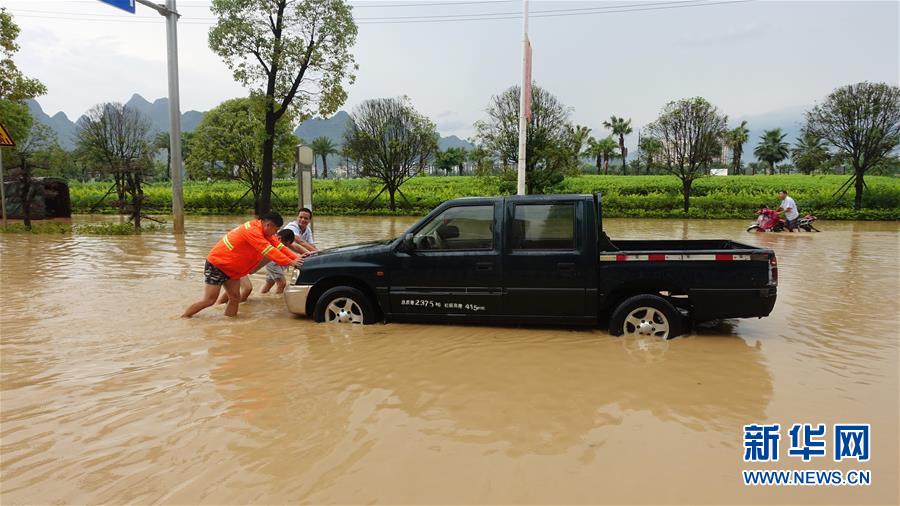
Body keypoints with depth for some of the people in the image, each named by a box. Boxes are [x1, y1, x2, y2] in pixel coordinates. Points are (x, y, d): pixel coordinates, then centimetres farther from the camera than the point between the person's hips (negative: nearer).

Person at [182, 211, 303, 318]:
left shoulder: (262, 230, 3)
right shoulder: (252, 230, -26)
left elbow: (278, 245, 2)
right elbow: (269, 251, -29)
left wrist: (296, 258, -8)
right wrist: (290, 262, -29)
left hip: (231, 268, 9)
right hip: (216, 264, -9)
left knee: (235, 299, 2)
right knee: (209, 300, -6)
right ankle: (182, 319, 7)